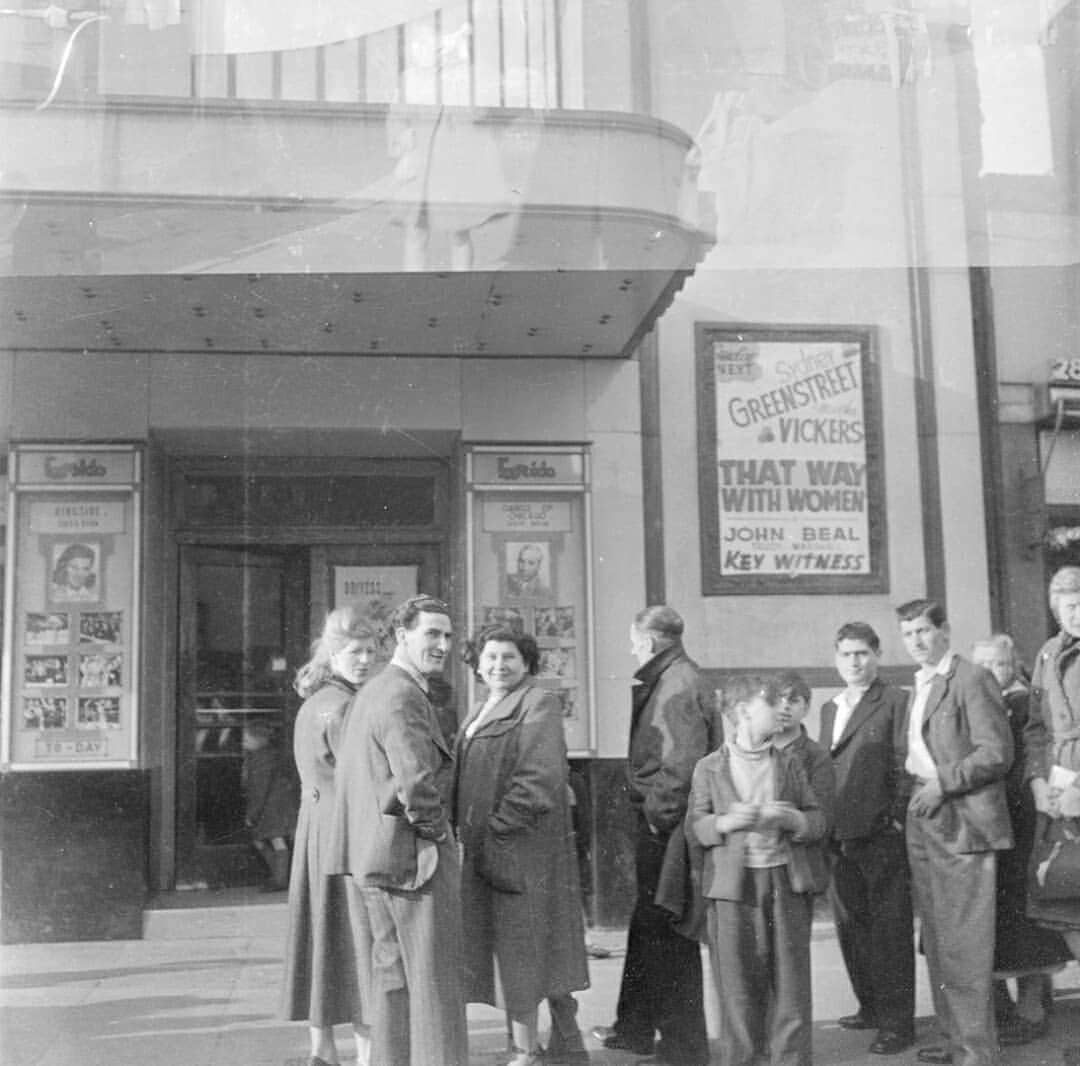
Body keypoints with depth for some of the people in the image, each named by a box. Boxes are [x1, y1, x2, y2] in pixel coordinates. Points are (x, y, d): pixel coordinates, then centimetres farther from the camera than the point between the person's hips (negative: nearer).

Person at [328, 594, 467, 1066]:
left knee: (391, 972, 17)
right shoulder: (403, 697, -19)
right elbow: (417, 783, -29)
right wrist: (438, 833, -12)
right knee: (434, 979, -2)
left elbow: (353, 772, 22)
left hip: (374, 855, 10)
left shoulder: (370, 692, 13)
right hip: (413, 856, -10)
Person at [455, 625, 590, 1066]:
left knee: (520, 950, -3)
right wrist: (465, 830, 10)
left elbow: (541, 777, -17)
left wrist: (499, 827, -19)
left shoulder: (539, 704, -8)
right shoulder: (482, 712, 19)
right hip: (484, 848, 9)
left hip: (521, 844, -9)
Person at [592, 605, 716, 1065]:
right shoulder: (666, 680, 13)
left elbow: (683, 761, -25)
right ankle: (635, 1029, 32)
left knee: (668, 936, 1)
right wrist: (650, 811, 13)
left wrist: (658, 814, -18)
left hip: (668, 826, -10)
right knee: (648, 928, 19)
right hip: (657, 824, 10)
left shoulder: (678, 684, -18)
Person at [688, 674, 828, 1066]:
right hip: (733, 886, -2)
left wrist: (792, 819, -11)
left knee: (791, 978, 4)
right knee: (738, 981, 2)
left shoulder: (789, 763, 11)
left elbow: (819, 820, 9)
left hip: (786, 882, 2)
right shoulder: (709, 768, 4)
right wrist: (725, 822, -15)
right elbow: (695, 824, 4)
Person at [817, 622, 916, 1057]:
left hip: (882, 836, -7)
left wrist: (896, 819, -13)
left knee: (890, 930, -2)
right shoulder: (829, 709, 18)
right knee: (851, 928, 14)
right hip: (839, 837, 7)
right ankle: (870, 1006, 27)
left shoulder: (896, 702, -3)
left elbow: (906, 765, -8)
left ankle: (897, 1022, 5)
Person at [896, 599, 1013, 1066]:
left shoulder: (971, 679, -8)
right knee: (937, 942, 12)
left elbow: (997, 752, -14)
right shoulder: (919, 686, 19)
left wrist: (942, 784, -16)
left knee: (965, 944, -6)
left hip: (962, 824, -8)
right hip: (923, 823, 9)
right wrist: (909, 801, 12)